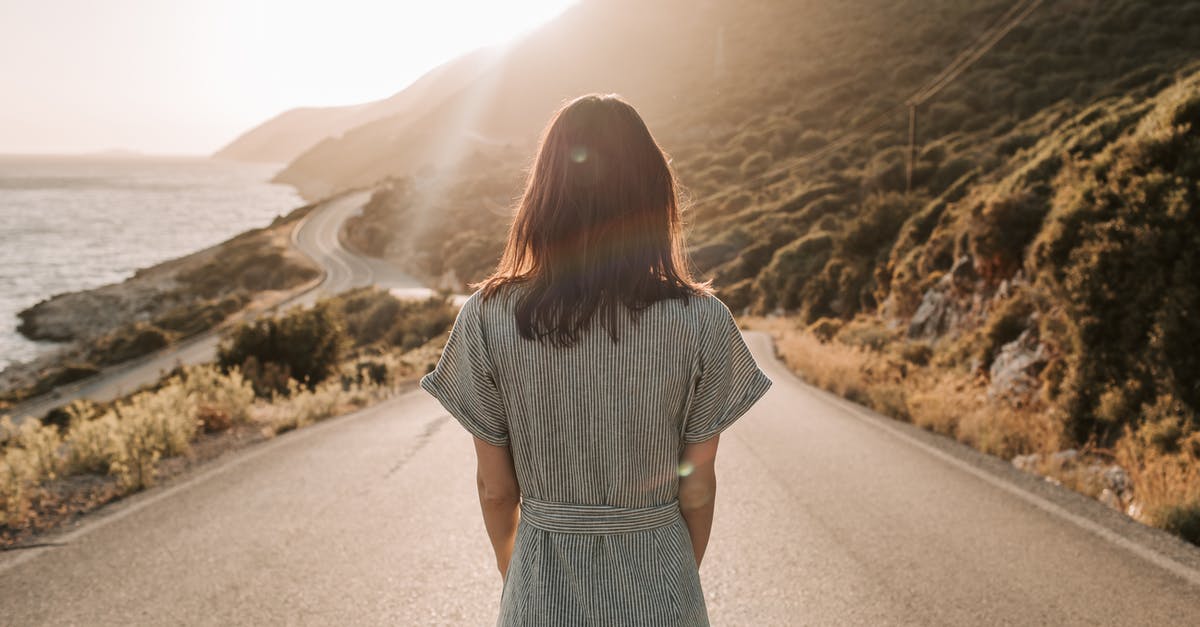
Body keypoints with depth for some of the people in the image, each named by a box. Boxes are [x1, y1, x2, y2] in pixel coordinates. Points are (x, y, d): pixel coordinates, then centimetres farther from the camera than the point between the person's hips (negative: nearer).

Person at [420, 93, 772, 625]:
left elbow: (495, 486, -5)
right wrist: (684, 576, 12)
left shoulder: (488, 319, -14)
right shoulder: (702, 322, -15)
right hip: (658, 577, 0)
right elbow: (697, 487, -7)